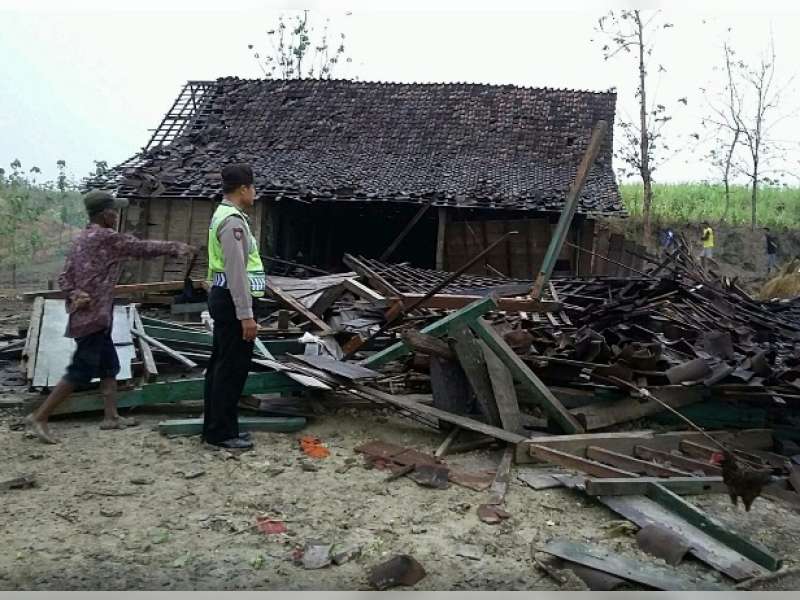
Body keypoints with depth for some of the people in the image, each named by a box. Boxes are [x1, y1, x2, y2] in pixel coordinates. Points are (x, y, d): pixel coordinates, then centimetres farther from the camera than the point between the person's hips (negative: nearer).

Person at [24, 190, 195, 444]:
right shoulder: (107, 237, -12)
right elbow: (142, 247, -6)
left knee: (109, 365, 14)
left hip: (87, 314, 9)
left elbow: (64, 276, 8)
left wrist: (74, 294, -7)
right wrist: (175, 247, 6)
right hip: (93, 316, -9)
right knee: (81, 371, -4)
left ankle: (111, 416, 19)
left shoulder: (81, 239, 13)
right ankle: (39, 417, 0)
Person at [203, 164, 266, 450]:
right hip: (232, 301, -11)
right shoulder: (233, 221, -18)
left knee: (220, 365, 15)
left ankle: (214, 426, 25)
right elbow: (236, 272, -23)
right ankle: (222, 432, 6)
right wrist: (246, 315, -22)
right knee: (233, 368, -3)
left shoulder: (224, 214, 16)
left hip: (223, 298, 11)